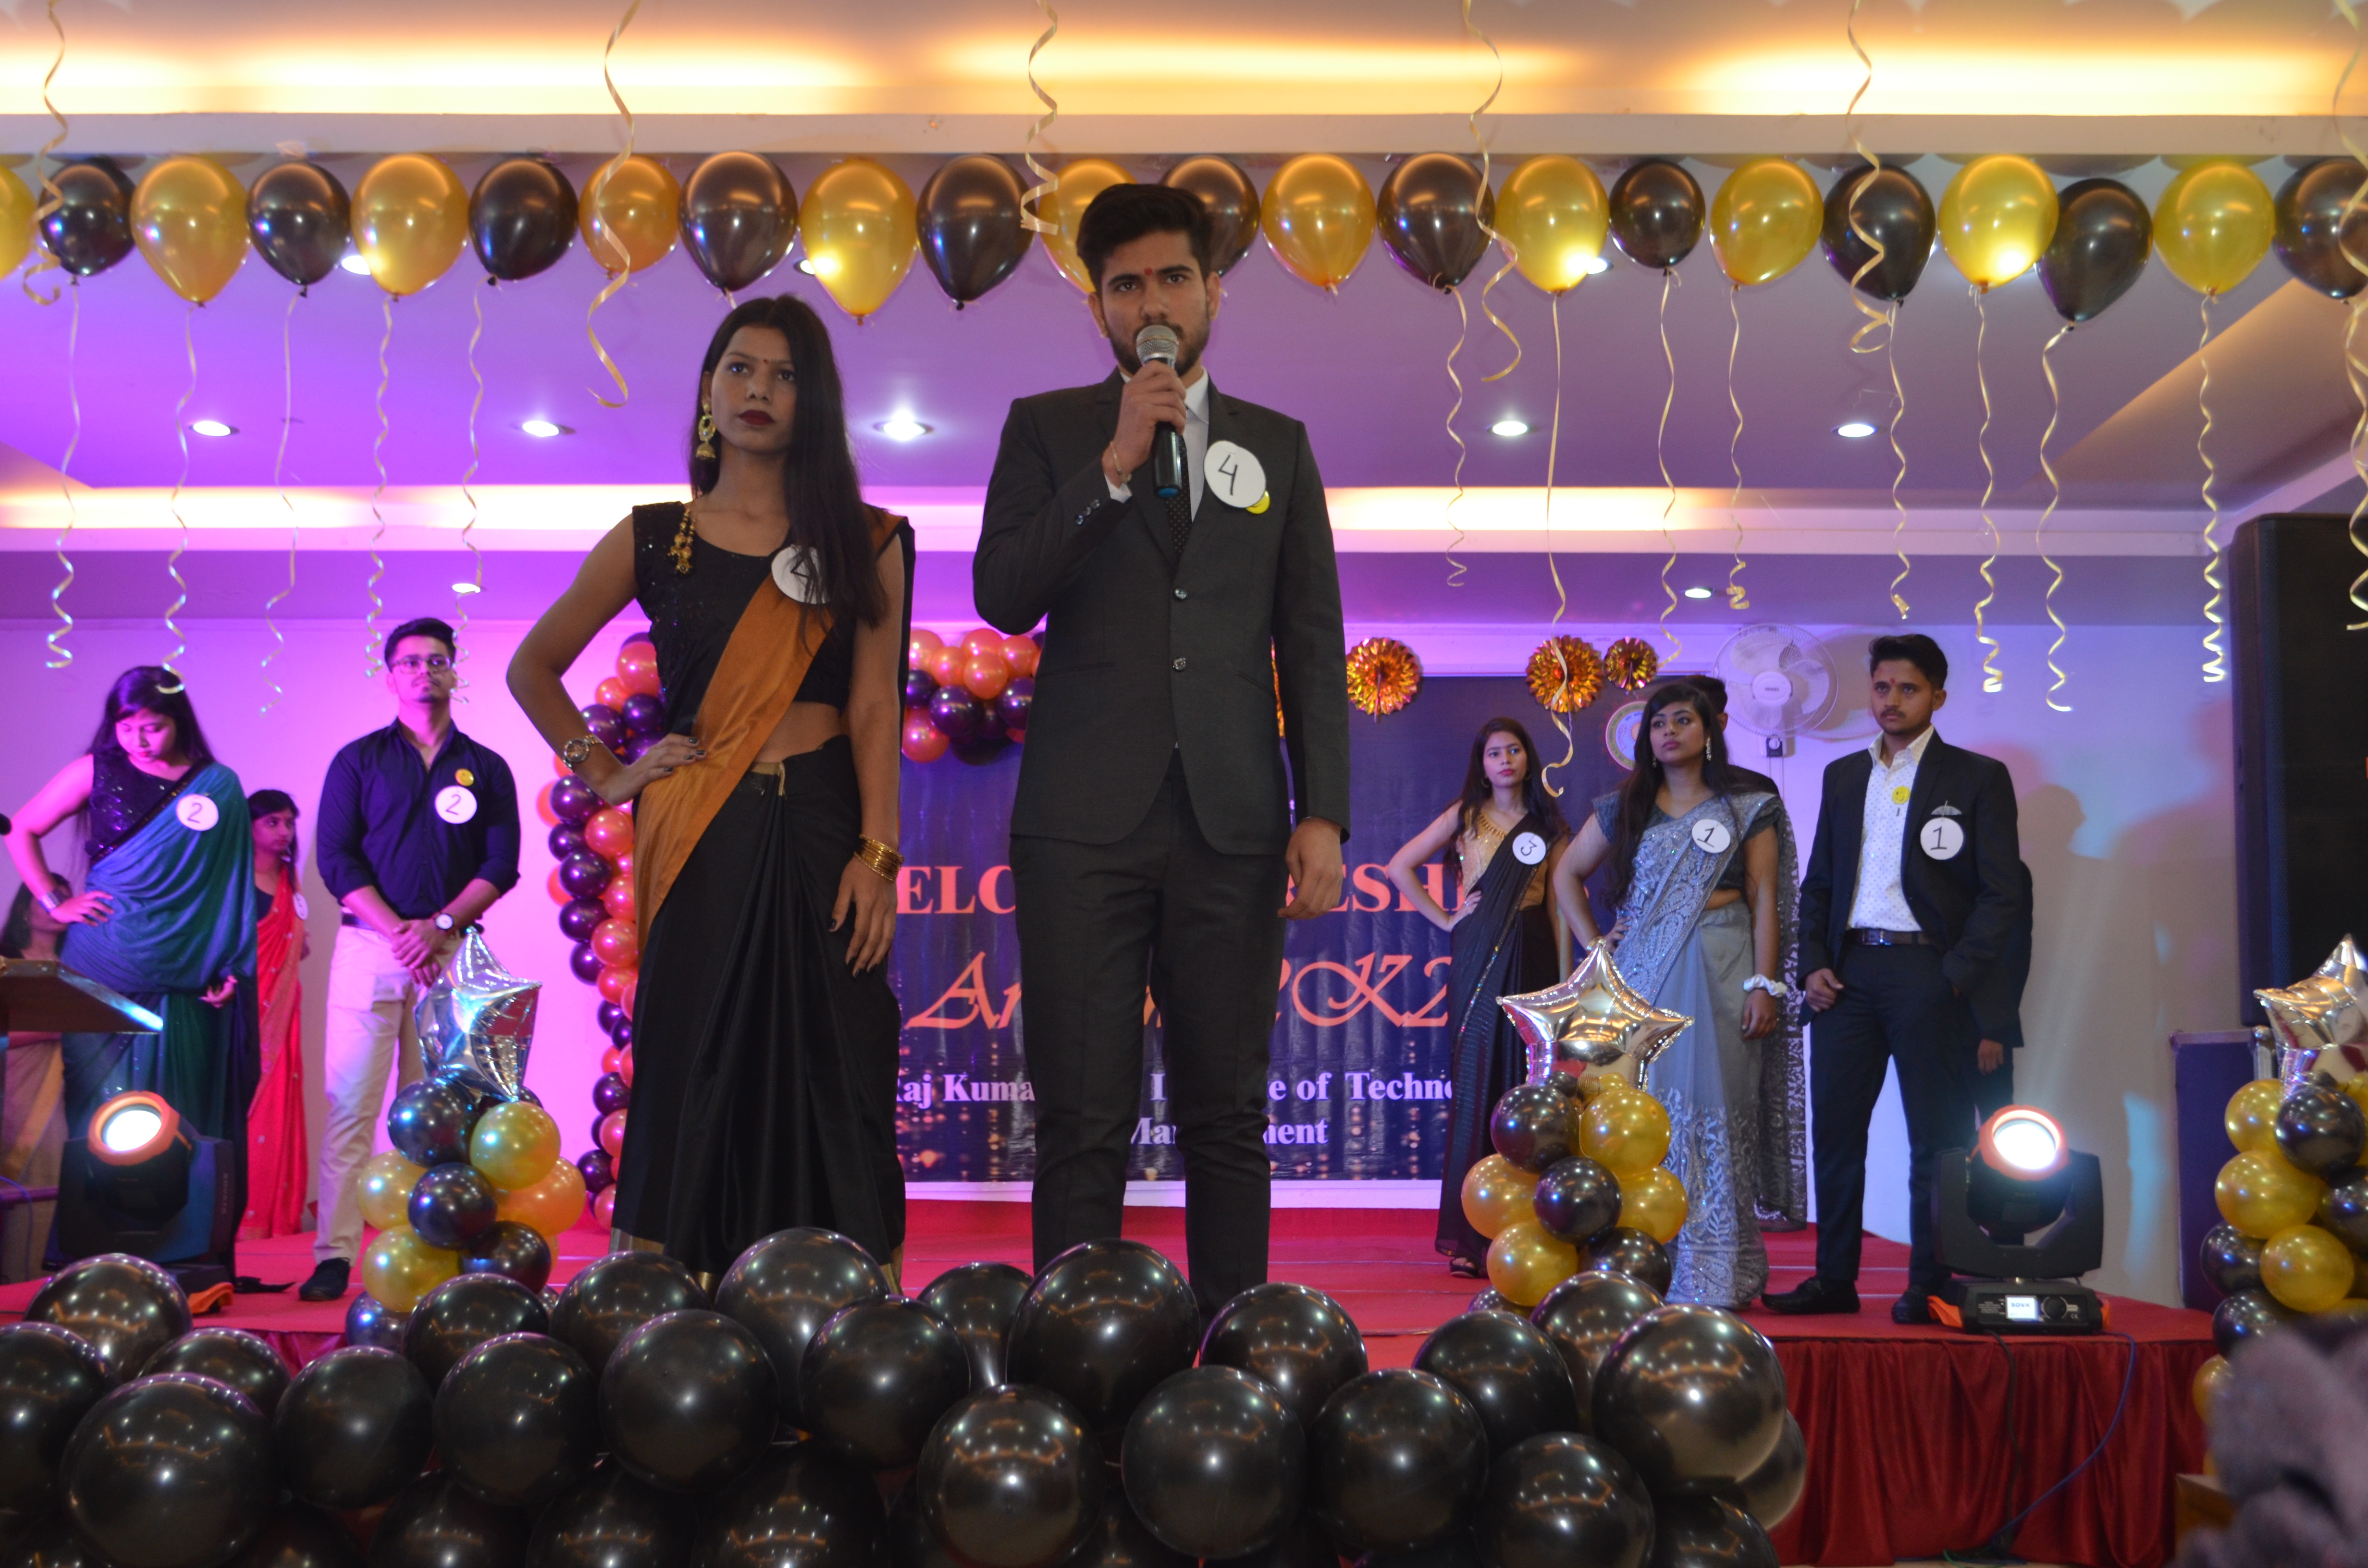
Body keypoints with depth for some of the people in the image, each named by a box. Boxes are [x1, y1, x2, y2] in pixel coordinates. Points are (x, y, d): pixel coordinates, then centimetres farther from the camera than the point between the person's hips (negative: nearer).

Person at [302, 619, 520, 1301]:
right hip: (369, 946, -1)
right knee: (349, 1103, -5)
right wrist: (396, 931, -10)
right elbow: (334, 857, 2)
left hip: (451, 952, 1)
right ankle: (334, 1256, -4)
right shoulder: (358, 759, 10)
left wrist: (440, 925, -10)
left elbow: (501, 866, 5)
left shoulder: (486, 768, 13)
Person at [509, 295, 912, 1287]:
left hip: (824, 832, 0)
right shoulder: (652, 539, 8)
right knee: (691, 1086, 2)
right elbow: (533, 666, 18)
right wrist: (601, 775, 7)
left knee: (835, 1087, -1)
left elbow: (875, 705, 0)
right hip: (703, 842, 1)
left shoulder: (865, 543, 7)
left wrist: (877, 853, -10)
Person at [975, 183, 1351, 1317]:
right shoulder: (1046, 429, 11)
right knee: (1082, 1120, -1)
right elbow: (1001, 597, -3)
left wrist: (1324, 814, 2)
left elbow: (1312, 646, 11)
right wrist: (1114, 465, -10)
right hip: (1085, 820, -1)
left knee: (1228, 1115, 5)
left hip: (1231, 825, 2)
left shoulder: (1278, 445, 15)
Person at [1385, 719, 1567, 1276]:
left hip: (1533, 955, 2)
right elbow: (1400, 867, 7)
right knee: (1476, 1080, -4)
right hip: (1478, 955, -1)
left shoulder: (1548, 821, 11)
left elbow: (1559, 901, 7)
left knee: (1528, 1084, 1)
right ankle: (1470, 1235, -1)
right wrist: (1444, 920, 2)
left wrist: (1565, 975, 1)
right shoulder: (1465, 816, 7)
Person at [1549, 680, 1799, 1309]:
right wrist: (1594, 945, 9)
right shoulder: (1625, 808, 13)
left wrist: (1765, 985, -8)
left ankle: (1713, 1277, 2)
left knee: (1714, 1111, -4)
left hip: (1720, 974, -2)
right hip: (1643, 974, 2)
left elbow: (1765, 901, 1)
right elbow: (1567, 874, 20)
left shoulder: (1748, 810, 7)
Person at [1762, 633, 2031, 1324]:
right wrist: (1813, 964, 3)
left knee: (1937, 1138, 1)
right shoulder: (1843, 776, 16)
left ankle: (1930, 1286, 11)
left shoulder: (1978, 777, 4)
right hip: (1848, 973, 4)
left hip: (1930, 974, -4)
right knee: (1833, 1130, 3)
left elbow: (2004, 893, -2)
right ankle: (1834, 1280, 12)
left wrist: (1958, 977, -11)